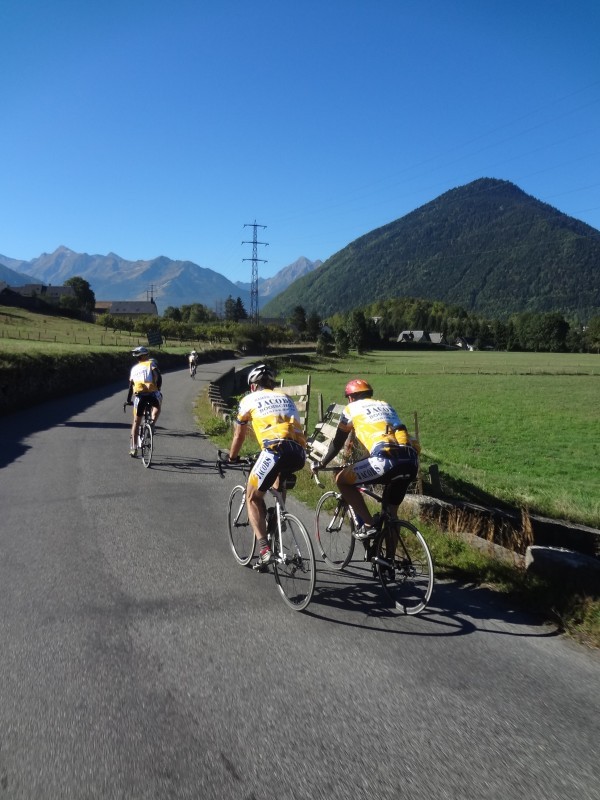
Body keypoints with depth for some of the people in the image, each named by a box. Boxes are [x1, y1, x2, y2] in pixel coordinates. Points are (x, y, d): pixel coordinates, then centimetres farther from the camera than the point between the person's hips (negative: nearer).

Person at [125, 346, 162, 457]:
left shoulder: (134, 368, 23)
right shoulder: (151, 363, 12)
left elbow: (131, 385, 24)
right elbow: (159, 377, -3)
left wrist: (128, 400, 30)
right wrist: (158, 390, 7)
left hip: (139, 396, 3)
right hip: (152, 394, -3)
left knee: (136, 422, 15)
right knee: (157, 407, 32)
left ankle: (133, 448, 12)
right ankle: (152, 422, 4)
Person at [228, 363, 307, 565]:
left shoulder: (249, 399, 22)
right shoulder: (286, 398, 32)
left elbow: (239, 435, 32)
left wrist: (232, 458, 49)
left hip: (276, 449, -5)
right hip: (300, 453, 5)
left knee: (253, 497, 11)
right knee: (280, 471, 39)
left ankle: (264, 548, -6)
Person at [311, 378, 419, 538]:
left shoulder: (352, 408, 18)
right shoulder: (385, 405, 32)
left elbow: (337, 442, 24)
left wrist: (321, 464, 40)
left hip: (387, 461, -6)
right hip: (412, 461, 6)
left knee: (342, 480, 13)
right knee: (391, 515, 23)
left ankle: (369, 525, 6)